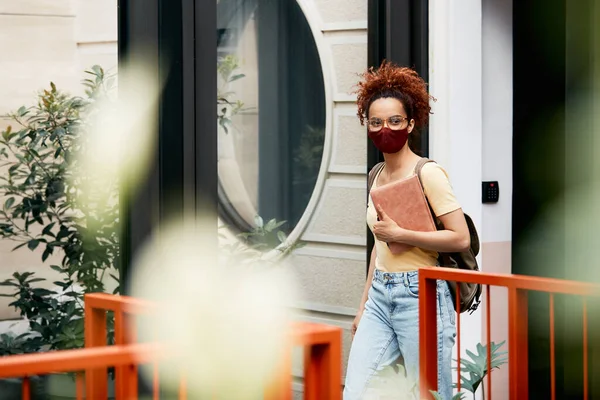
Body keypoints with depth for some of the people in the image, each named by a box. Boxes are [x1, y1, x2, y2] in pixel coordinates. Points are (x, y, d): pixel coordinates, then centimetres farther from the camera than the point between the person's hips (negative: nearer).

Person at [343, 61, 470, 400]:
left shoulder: (428, 173, -8)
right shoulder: (377, 175, 13)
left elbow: (461, 238, -15)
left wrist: (399, 233, -16)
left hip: (418, 295, -7)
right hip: (380, 295, 7)